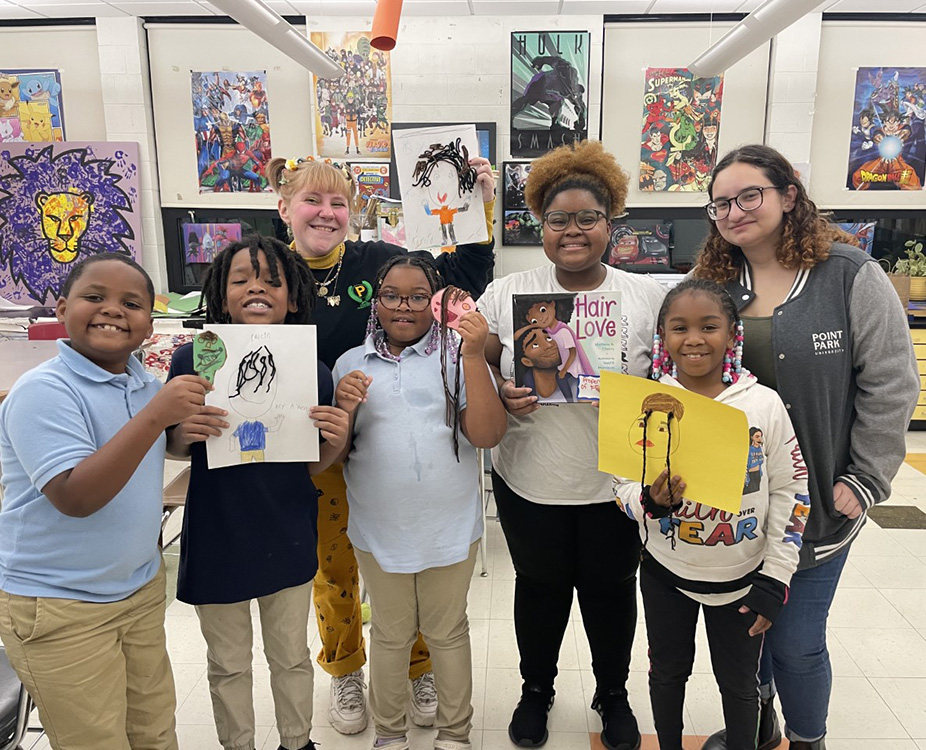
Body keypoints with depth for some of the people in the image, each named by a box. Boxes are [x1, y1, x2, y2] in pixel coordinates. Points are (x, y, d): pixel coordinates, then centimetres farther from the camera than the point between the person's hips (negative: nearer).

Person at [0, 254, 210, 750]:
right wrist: (155, 416, -32)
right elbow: (74, 497, -28)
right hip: (60, 609, -6)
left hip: (143, 589, 6)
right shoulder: (43, 391, -19)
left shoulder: (147, 386, 2)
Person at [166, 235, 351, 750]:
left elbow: (314, 466, 0)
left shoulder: (312, 371, -11)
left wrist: (338, 441, -21)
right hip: (216, 538, 0)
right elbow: (173, 451, -1)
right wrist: (184, 433, -23)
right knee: (228, 664, 20)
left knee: (292, 656, 21)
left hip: (288, 541, 1)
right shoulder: (193, 360, -14)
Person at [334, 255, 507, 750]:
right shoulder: (352, 363, 2)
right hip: (380, 528, 2)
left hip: (449, 526, -1)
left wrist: (473, 356, -21)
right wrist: (343, 408, -16)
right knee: (391, 632, 19)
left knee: (447, 631, 16)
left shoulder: (457, 357, -4)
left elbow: (487, 435, -13)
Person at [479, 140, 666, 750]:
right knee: (540, 589, 17)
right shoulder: (506, 294, -2)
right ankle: (536, 689, 45)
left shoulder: (648, 296, -2)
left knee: (611, 591, 17)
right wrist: (502, 397, -18)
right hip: (529, 481, 0)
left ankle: (613, 694, 45)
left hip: (617, 482, 0)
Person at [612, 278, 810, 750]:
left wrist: (775, 579, -5)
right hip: (665, 572, 1)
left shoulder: (764, 404, -11)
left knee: (739, 683, 19)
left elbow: (792, 491, -4)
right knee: (668, 672, 21)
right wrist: (652, 500, -28)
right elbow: (623, 487, -5)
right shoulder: (649, 405, -11)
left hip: (742, 576, 0)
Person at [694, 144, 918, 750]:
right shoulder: (713, 283, 2)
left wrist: (866, 480, -9)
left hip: (817, 505, -4)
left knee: (796, 641, 5)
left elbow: (891, 384, -8)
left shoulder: (851, 276, -9)